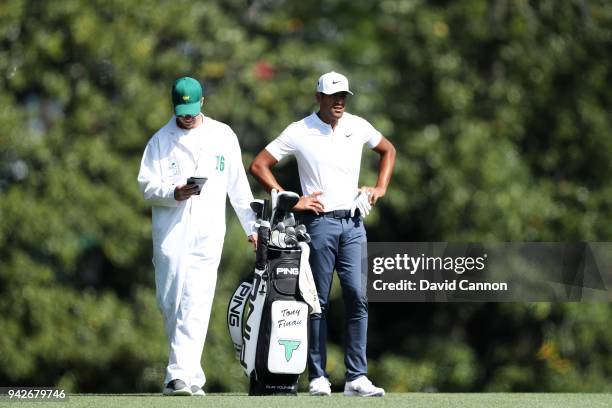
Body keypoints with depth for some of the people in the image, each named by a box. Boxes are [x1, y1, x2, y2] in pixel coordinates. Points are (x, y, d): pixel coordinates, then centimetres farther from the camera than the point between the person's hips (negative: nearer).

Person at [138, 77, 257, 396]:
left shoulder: (223, 136, 11)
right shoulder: (161, 140, 7)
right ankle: (192, 375, 7)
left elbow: (238, 184, 14)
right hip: (171, 231, 0)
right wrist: (174, 193, -18)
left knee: (196, 302, -10)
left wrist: (251, 226, 13)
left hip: (208, 231, 0)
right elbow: (147, 187, 2)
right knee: (170, 302, -2)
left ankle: (180, 374, -15)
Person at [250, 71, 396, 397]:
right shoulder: (299, 132, -2)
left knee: (358, 299, -5)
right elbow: (258, 166, -1)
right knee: (318, 302, -1)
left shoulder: (358, 127, 9)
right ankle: (318, 377, 4)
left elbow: (388, 150, 28)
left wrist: (380, 188, 13)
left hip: (353, 223, 3)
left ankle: (357, 377, -5)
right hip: (319, 223, -3)